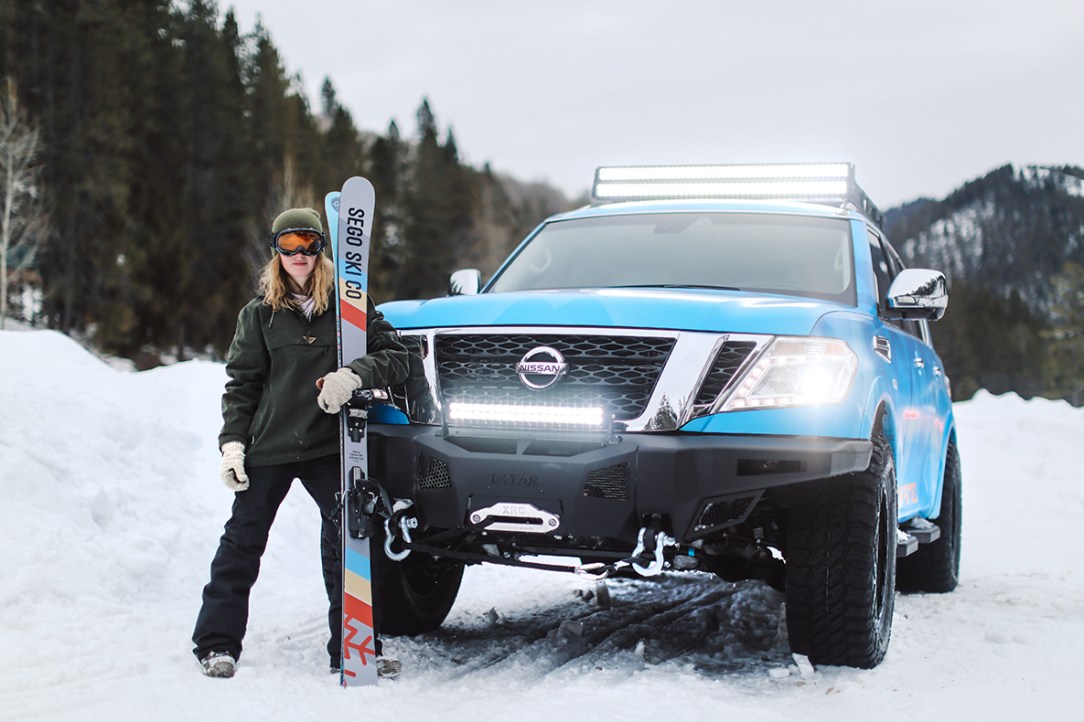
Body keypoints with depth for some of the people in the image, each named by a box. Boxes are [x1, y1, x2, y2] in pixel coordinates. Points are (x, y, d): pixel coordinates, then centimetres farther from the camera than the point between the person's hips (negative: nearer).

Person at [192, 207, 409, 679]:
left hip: (328, 445, -1)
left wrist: (354, 374, -23)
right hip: (268, 446, 1)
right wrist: (232, 441, -3)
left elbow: (395, 357, -4)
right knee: (243, 540, 5)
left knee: (345, 538, -5)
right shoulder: (260, 313, 6)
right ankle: (217, 645, 14)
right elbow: (241, 383, 7)